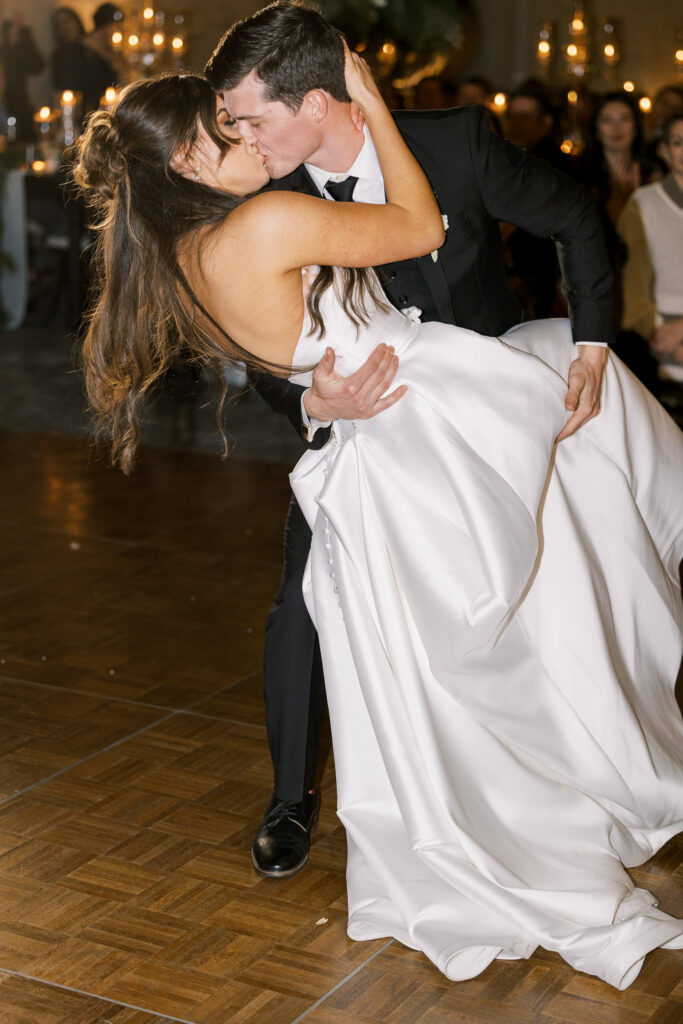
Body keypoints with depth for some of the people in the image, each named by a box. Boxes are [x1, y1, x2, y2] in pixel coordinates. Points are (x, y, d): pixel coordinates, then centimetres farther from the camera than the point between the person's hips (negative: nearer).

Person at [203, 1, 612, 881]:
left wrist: (592, 348, -16)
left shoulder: (455, 143, -23)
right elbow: (268, 356, -11)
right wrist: (312, 403, -34)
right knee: (304, 604, -7)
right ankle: (291, 800, 15)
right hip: (363, 418, 1)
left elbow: (572, 217, -9)